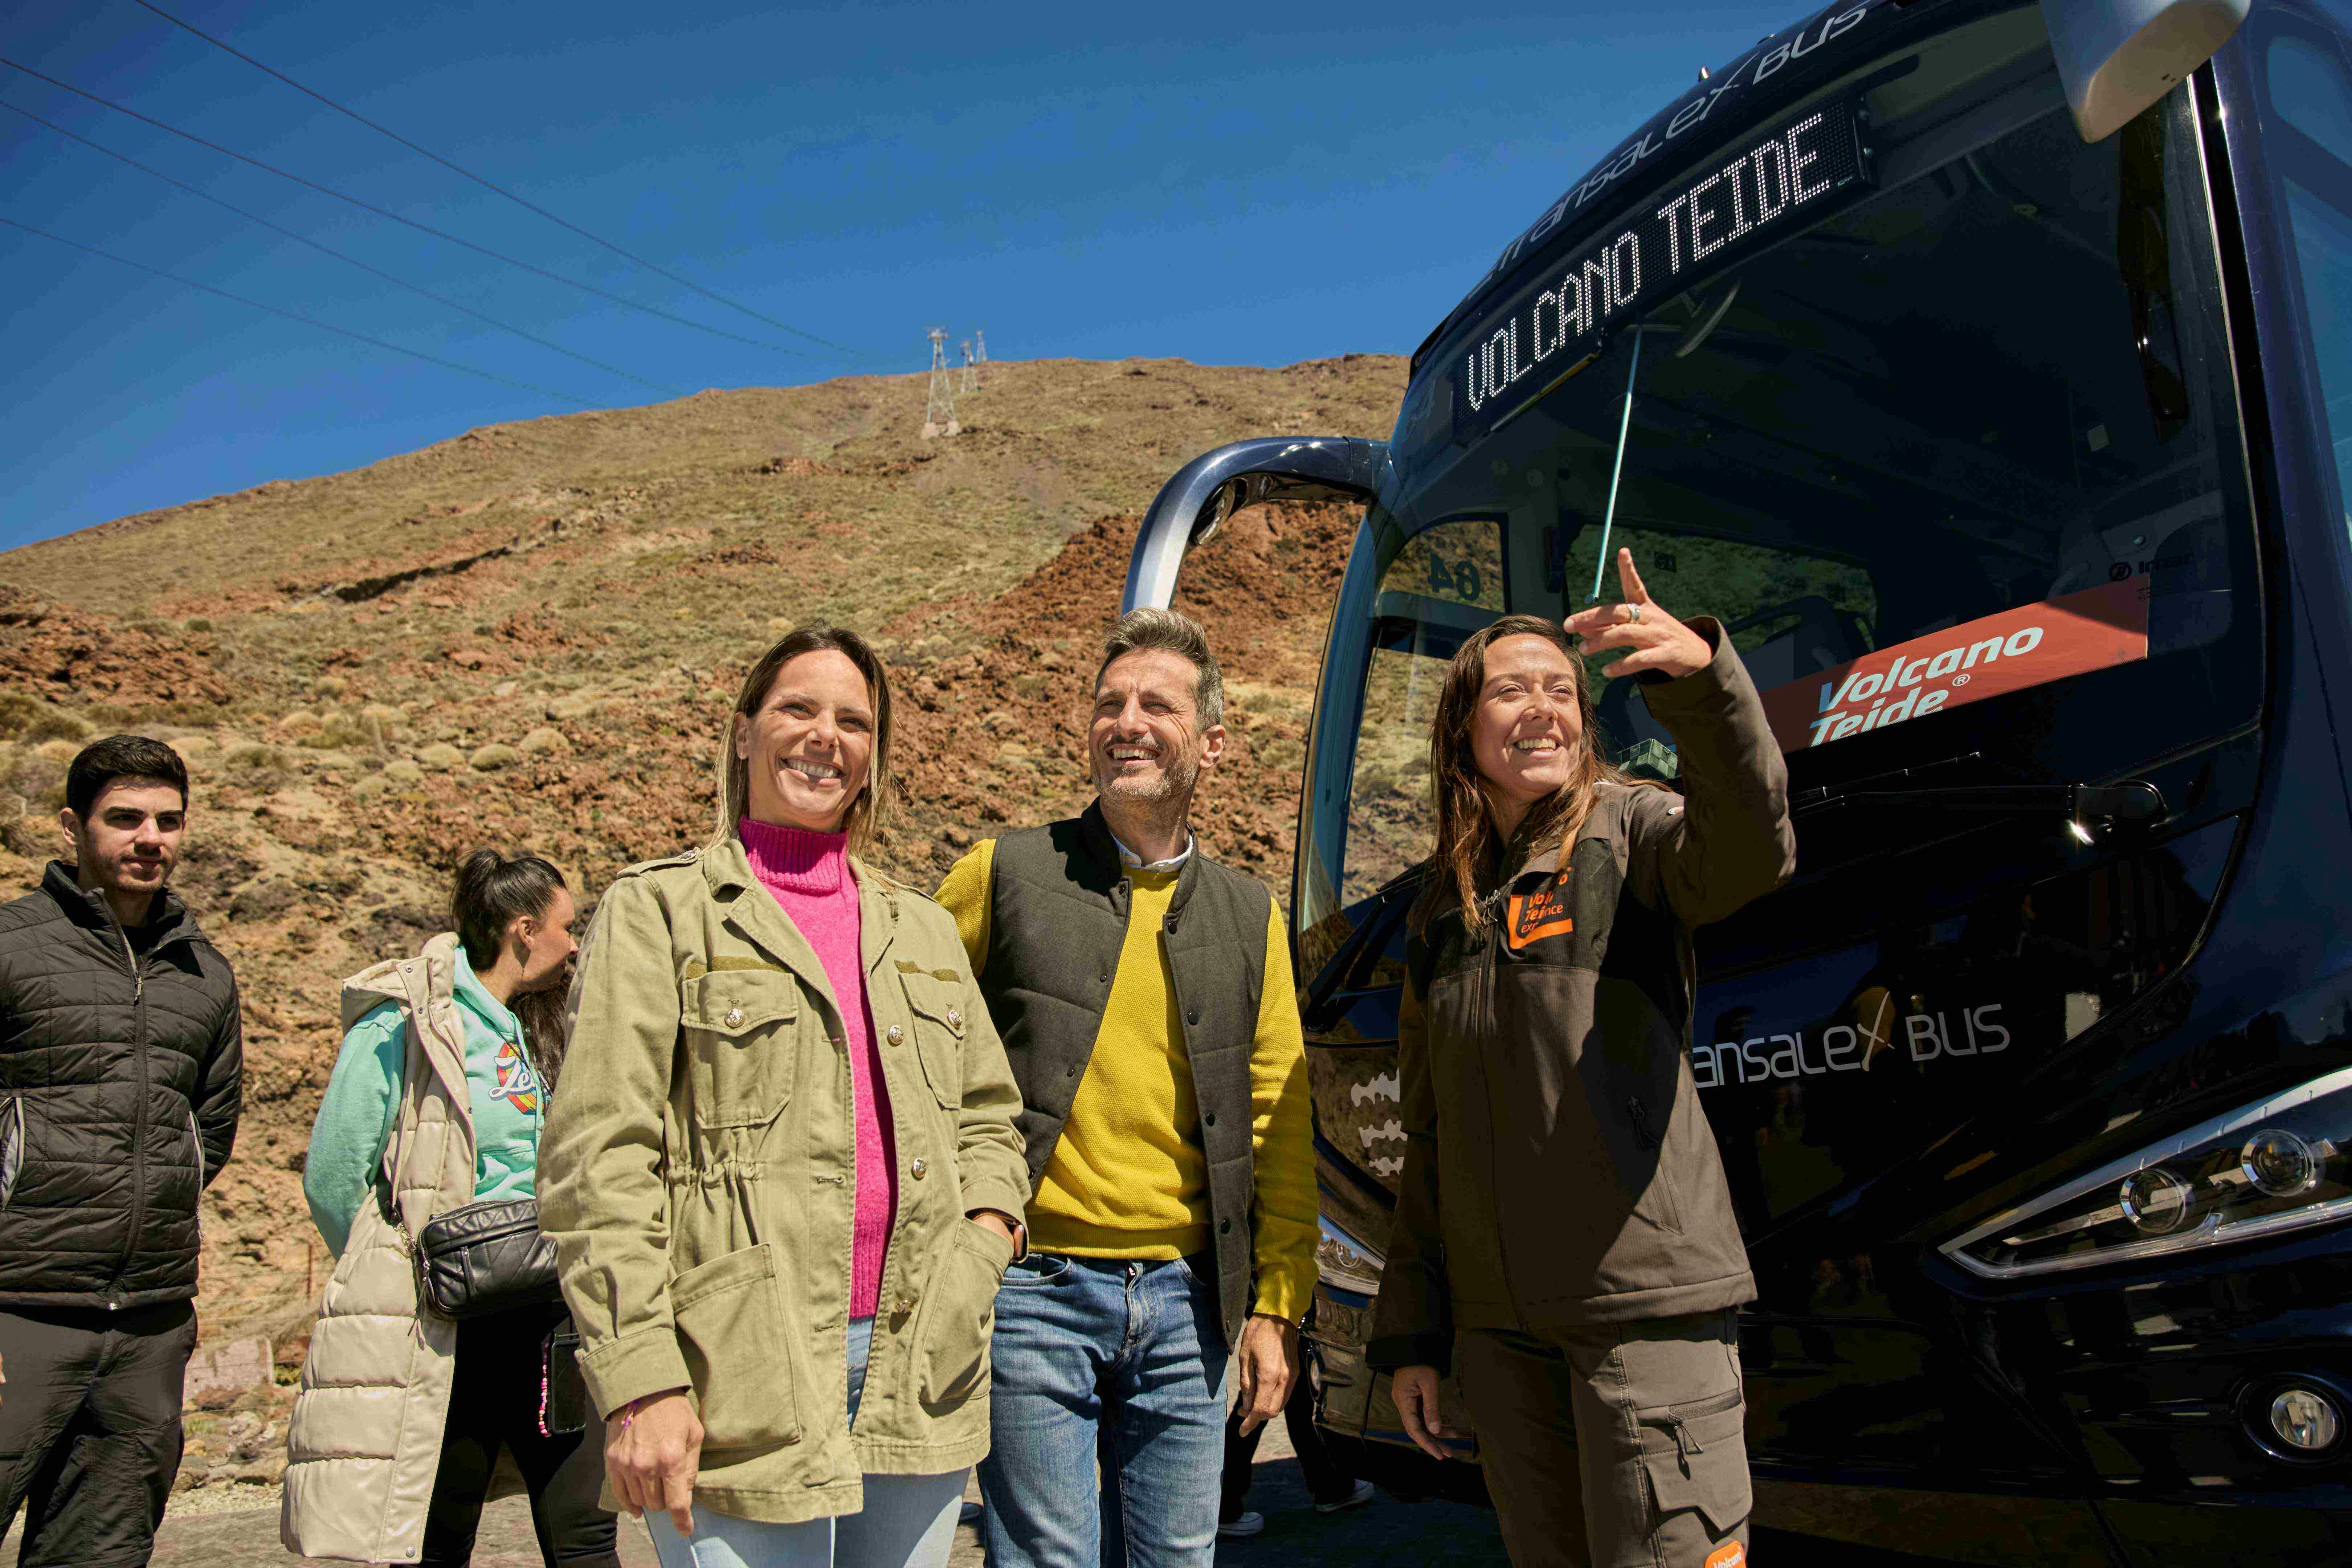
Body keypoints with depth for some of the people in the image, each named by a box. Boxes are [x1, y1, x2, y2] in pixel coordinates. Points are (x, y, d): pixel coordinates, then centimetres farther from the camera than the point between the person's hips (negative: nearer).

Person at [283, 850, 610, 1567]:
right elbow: (331, 1181, -9)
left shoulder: (531, 1035, 15)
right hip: (446, 1327, -6)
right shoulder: (402, 1025, -8)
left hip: (542, 1317, 6)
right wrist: (396, 1279, -1)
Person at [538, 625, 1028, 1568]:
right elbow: (599, 1163, -6)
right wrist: (641, 1382, -13)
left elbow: (987, 1115, 21)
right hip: (743, 1378, -4)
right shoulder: (659, 911, 1)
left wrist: (979, 1256, 3)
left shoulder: (923, 930, 16)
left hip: (915, 1378, 5)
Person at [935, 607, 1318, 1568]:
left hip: (1185, 1300, 3)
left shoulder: (1249, 916, 8)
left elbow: (1278, 1128, 9)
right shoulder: (1005, 875, -1)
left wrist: (1275, 1307, 5)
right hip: (1033, 1286, -3)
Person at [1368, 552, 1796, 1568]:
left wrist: (1701, 672, -42)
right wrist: (1411, 1333, 13)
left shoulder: (1626, 830, 0)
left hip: (1646, 1300, -5)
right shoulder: (1441, 914, 13)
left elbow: (1751, 851, -26)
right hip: (1500, 1324, 5)